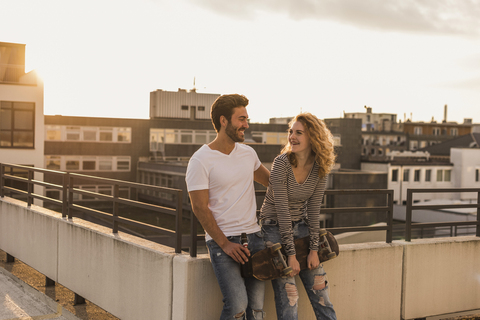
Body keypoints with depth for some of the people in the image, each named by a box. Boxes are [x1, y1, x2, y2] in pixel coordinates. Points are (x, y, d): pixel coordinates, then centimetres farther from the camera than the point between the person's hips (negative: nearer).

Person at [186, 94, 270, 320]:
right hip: (222, 240, -6)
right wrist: (225, 244, -13)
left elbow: (269, 179, 30)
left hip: (254, 236, 6)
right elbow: (200, 208, -10)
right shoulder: (200, 161, -9)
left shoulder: (248, 153, 10)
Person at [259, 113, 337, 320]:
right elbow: (282, 211, -20)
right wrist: (291, 254, -20)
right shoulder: (281, 163, -20)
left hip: (301, 226, 5)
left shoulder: (319, 168, -6)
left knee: (319, 287, 4)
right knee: (287, 294, -6)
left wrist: (314, 249, -8)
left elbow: (313, 210, -4)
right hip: (275, 227, -4)